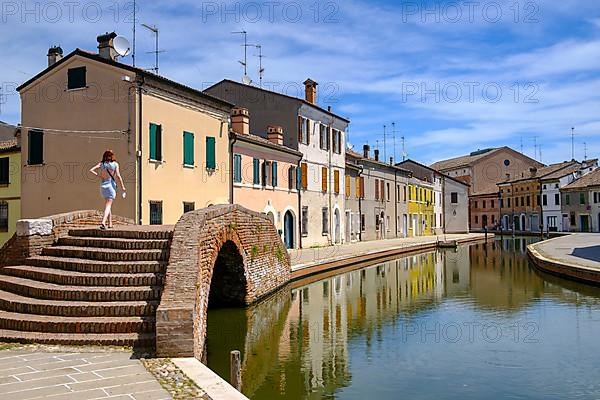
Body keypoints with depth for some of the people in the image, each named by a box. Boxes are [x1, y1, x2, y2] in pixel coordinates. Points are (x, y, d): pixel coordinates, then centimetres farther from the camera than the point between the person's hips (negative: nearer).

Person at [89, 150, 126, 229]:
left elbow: (91, 170, -4)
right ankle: (103, 222, -25)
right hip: (111, 185, -4)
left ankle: (110, 224, 20)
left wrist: (99, 176, 4)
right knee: (108, 206, -6)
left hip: (103, 185, 4)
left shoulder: (101, 164, 4)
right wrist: (123, 186, -4)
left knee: (108, 205, 18)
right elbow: (118, 176, -10)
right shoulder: (115, 164, -5)